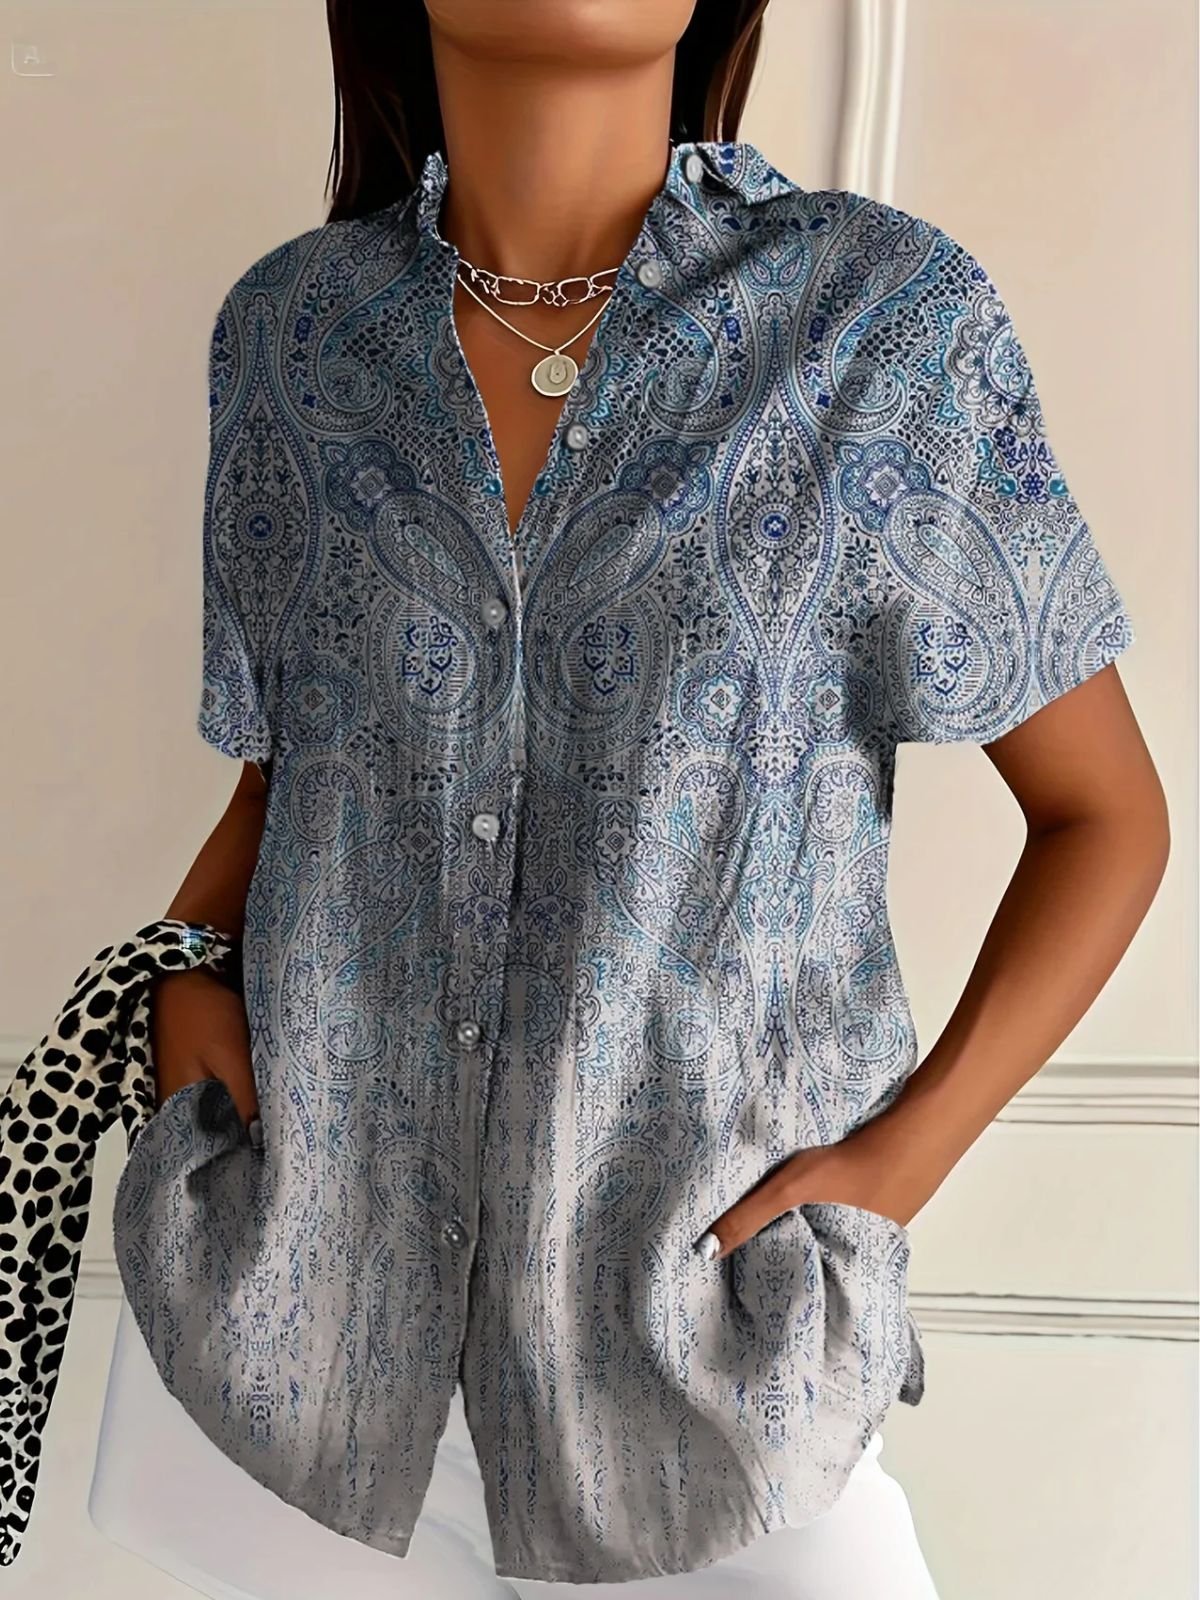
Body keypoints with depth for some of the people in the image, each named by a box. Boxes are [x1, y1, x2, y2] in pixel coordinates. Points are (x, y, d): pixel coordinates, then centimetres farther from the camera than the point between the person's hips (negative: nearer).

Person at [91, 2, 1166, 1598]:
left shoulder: (895, 322, -10)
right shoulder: (290, 327, -1)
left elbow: (1106, 813, -3)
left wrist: (905, 1156, -11)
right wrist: (189, 974, -5)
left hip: (712, 1281, -2)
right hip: (316, 1242, 3)